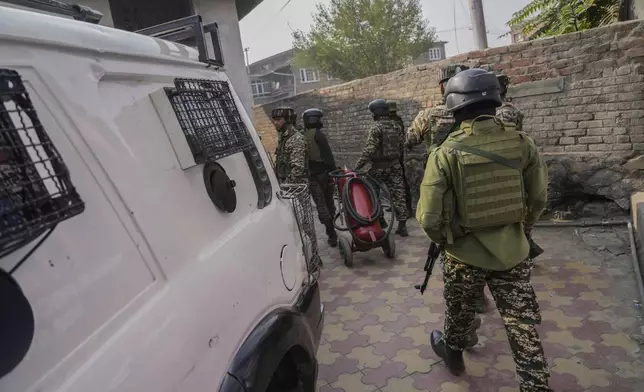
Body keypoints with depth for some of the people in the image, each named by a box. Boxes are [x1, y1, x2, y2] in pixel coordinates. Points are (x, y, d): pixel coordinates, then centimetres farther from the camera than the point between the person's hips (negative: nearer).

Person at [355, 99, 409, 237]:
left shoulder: (376, 127, -14)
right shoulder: (395, 126, 8)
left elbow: (369, 149, -21)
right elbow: (400, 145, 13)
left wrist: (358, 165, -18)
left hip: (379, 167, -6)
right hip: (395, 165, 6)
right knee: (398, 195, 5)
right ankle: (402, 226, 7)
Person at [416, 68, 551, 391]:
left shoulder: (445, 153, -20)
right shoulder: (522, 144, -10)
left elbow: (429, 218, -18)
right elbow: (538, 199, 2)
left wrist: (443, 239, 4)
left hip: (465, 255, -1)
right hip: (512, 252, 2)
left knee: (459, 312, 25)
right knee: (524, 327, 14)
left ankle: (453, 353, 51)